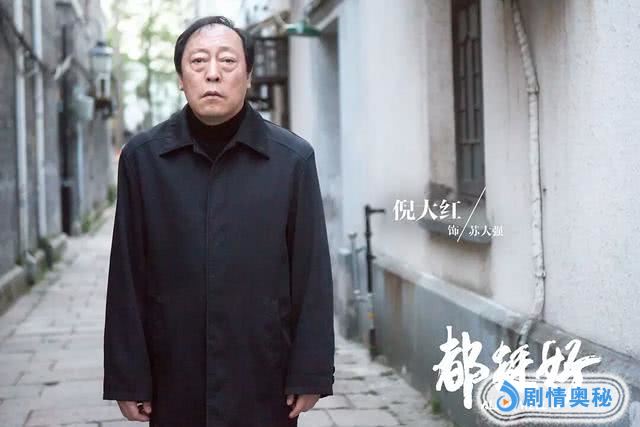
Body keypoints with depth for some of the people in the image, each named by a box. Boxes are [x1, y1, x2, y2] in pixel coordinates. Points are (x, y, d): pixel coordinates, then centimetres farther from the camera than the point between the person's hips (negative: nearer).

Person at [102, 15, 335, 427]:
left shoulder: (294, 157, -2)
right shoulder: (142, 157, 0)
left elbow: (313, 273, -1)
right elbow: (127, 275, 0)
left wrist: (310, 372, -3)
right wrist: (128, 377, -1)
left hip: (265, 381, 0)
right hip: (175, 382, 1)